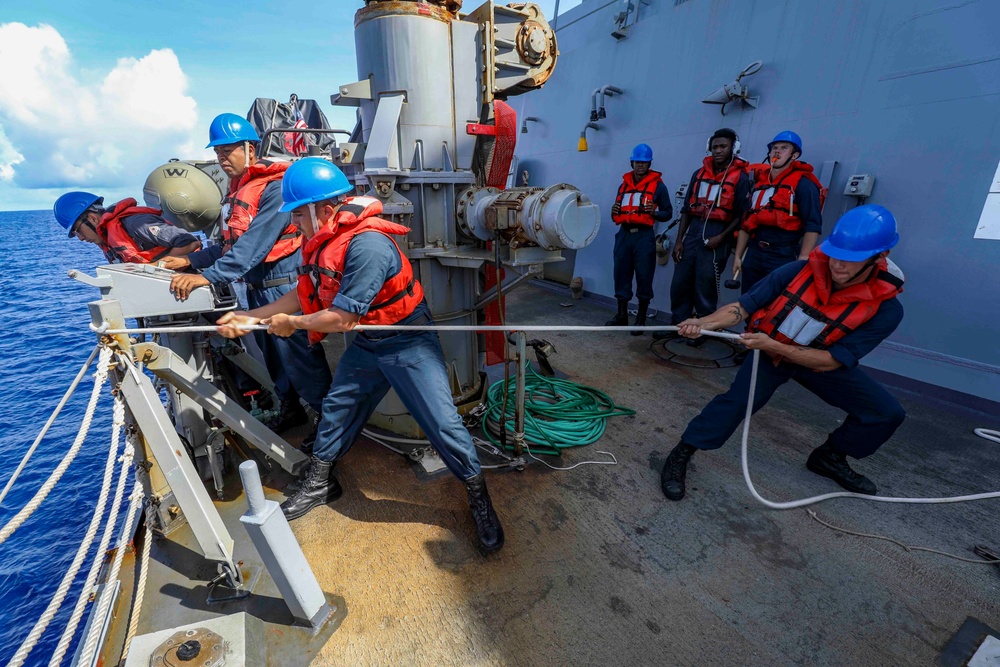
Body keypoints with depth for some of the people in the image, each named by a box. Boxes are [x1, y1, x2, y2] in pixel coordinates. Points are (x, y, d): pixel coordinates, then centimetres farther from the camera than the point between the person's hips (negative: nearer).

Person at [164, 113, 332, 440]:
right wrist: (191, 261, 11)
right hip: (256, 287, 9)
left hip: (283, 286, -9)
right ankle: (289, 409, 34)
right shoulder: (238, 187, 14)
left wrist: (208, 276, -28)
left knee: (300, 355, -3)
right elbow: (232, 242, 17)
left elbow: (255, 242, -25)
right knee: (273, 354, 18)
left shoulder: (275, 186, -15)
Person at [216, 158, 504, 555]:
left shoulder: (367, 245, -29)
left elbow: (340, 317, -25)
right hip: (366, 344, 9)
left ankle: (479, 498, 15)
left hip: (408, 343, -8)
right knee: (337, 406, 17)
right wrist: (249, 317, 11)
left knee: (442, 423, -7)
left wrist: (290, 323, -7)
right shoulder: (321, 242, 0)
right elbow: (305, 294, 11)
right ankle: (320, 483, 41)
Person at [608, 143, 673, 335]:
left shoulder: (658, 185, 4)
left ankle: (641, 318, 8)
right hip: (624, 235, 4)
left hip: (644, 236, -4)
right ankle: (621, 315, 17)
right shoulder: (623, 184, 17)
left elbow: (668, 213, 4)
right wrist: (615, 211, 0)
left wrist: (654, 212, -14)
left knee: (643, 276, -2)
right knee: (621, 274, 6)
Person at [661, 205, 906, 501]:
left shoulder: (885, 308, -22)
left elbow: (832, 361, -23)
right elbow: (744, 306, -21)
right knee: (738, 400, -26)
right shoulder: (799, 271, -24)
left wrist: (773, 345, -34)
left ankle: (830, 458, 25)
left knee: (887, 412, -2)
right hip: (768, 351, -3)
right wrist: (705, 323, -38)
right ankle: (680, 456, -14)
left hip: (818, 362, 3)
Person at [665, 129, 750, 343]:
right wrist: (679, 240, 6)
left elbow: (741, 215, -4)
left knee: (705, 288, 0)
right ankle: (677, 324, 16)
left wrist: (721, 237, -15)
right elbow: (686, 209, 12)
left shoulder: (740, 178, -1)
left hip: (716, 239, -4)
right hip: (693, 233, 5)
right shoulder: (699, 173, 13)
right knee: (679, 284, 4)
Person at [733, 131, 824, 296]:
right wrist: (738, 256, 13)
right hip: (753, 255, 6)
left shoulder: (803, 184, -2)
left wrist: (802, 261, -18)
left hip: (783, 258, -5)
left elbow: (813, 225, -9)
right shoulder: (759, 183, 17)